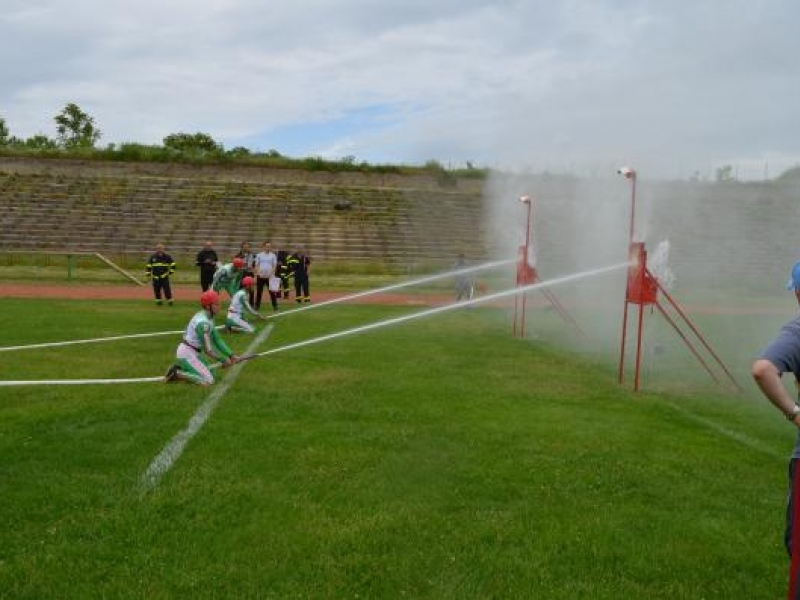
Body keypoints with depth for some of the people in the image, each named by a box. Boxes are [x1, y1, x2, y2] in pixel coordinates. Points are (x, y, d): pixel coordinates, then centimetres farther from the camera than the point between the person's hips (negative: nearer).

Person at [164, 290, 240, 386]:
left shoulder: (209, 318, 8)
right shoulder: (203, 322, -24)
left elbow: (217, 340, 8)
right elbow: (208, 349, -25)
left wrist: (231, 355, -2)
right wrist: (224, 360, -16)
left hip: (194, 353, 10)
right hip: (186, 353, -10)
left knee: (211, 374, 12)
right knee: (208, 380, -15)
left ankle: (180, 369, 13)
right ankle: (176, 373, -6)